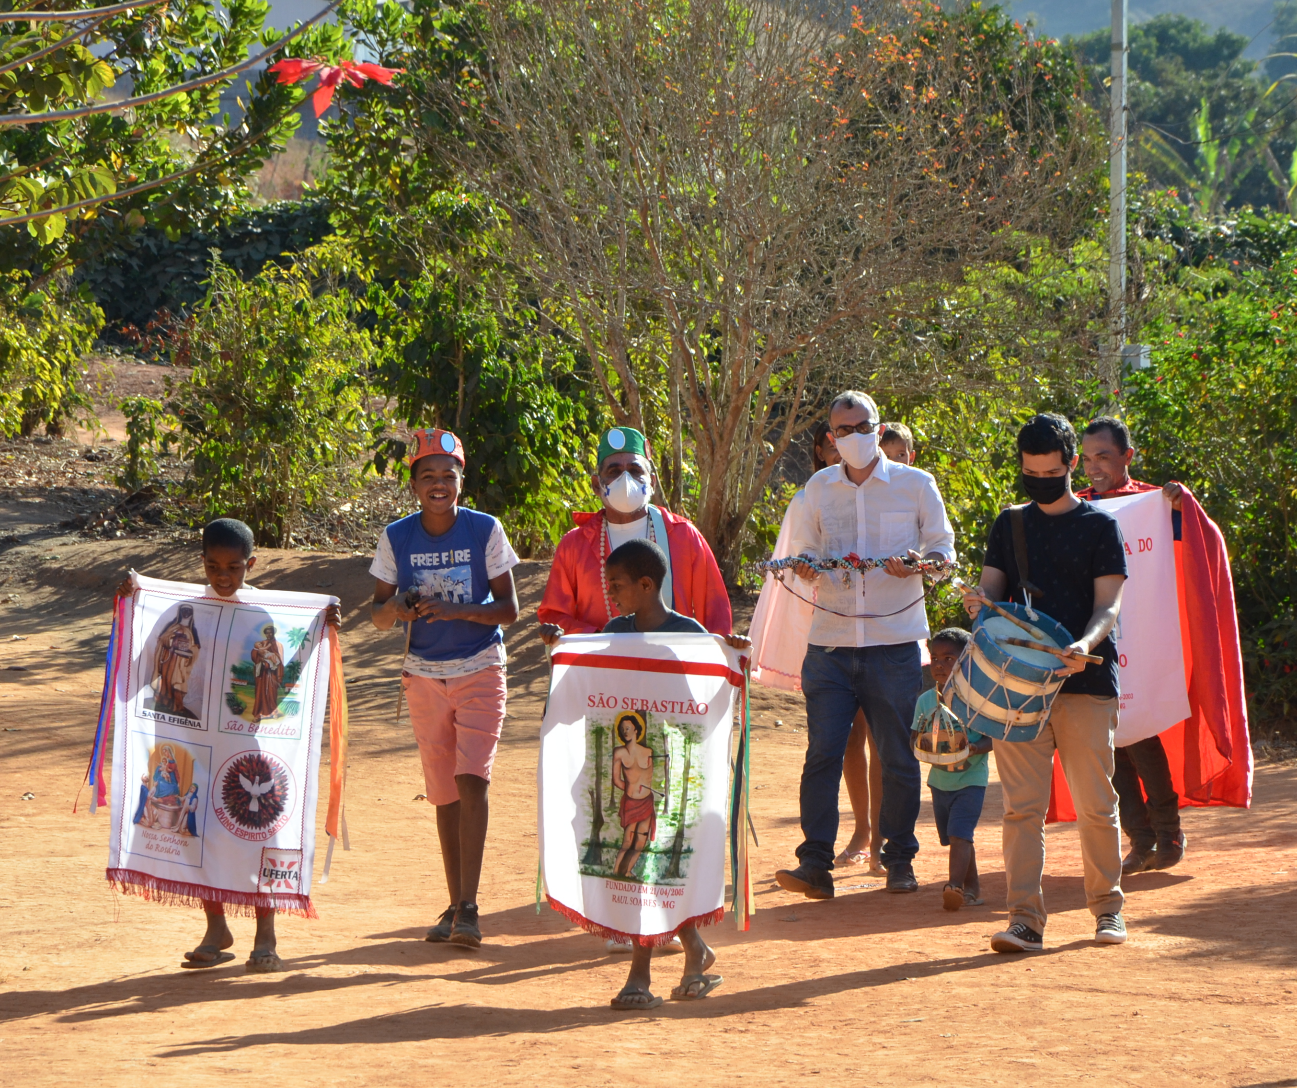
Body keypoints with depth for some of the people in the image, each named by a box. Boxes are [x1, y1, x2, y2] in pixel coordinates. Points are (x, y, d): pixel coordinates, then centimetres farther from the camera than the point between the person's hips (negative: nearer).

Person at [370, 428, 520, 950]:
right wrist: (394, 609, -20)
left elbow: (509, 608, -6)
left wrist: (456, 611, -22)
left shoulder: (485, 531, -6)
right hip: (424, 675, 3)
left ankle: (468, 908, -19)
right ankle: (455, 905, 15)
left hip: (480, 671, -3)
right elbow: (378, 614, 4)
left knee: (472, 779, -16)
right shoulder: (397, 537, -1)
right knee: (444, 792, 7)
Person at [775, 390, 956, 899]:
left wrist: (916, 563, -15)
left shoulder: (916, 485, 4)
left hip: (894, 642, -1)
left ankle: (900, 860, 16)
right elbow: (806, 550, 15)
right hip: (830, 642, 2)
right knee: (822, 751, -8)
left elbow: (944, 548, 6)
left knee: (897, 756, 3)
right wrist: (806, 567, -9)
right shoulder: (819, 487, 11)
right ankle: (815, 862, -7)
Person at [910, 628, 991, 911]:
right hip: (939, 779, 6)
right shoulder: (925, 701, 3)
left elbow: (993, 736, -11)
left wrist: (975, 748, -30)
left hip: (970, 778, -6)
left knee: (959, 834, -18)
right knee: (955, 837, 14)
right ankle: (972, 887, 26)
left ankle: (955, 887, -25)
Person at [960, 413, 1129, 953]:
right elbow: (992, 589, 12)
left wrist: (1084, 645, -23)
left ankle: (1107, 908, 16)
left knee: (1096, 805, 1)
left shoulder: (1099, 526, 5)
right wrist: (981, 603, -13)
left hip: (1086, 684, -2)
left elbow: (1108, 605, -2)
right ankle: (1025, 919, -5)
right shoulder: (1009, 525, 15)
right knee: (1022, 805, -4)